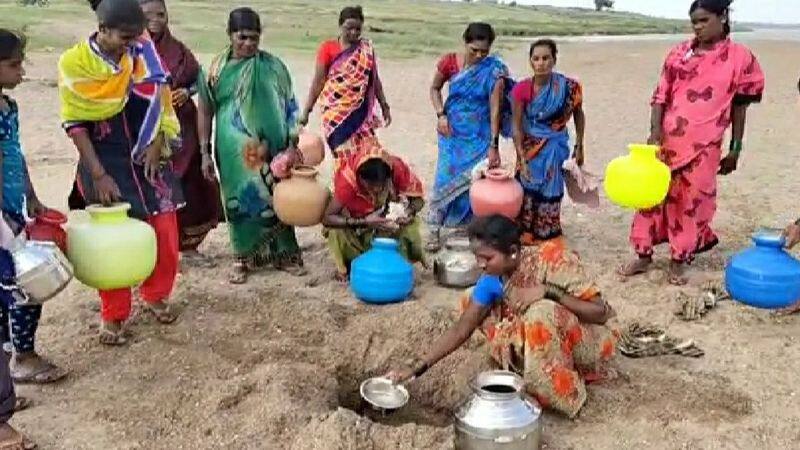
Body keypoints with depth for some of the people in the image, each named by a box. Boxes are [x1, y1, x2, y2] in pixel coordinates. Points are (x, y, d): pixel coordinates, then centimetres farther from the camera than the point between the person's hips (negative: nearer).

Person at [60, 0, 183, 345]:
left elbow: (159, 96, -1)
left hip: (148, 155, 3)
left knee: (165, 231, 5)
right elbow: (75, 125, -11)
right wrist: (99, 175, -14)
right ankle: (113, 316, 16)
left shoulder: (142, 49, -4)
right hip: (106, 161, -3)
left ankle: (155, 295, 29)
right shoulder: (74, 64, -11)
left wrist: (157, 144, -11)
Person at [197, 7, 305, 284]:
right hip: (234, 150, 0)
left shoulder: (273, 66, -1)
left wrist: (292, 145, -5)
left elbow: (289, 106, 1)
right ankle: (243, 257, 21)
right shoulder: (217, 69, -1)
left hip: (268, 147, 0)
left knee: (274, 198, 7)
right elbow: (205, 111, 4)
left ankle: (284, 253, 21)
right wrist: (205, 152, 1)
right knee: (240, 201, 7)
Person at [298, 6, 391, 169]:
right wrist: (306, 111, -3)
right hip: (336, 113, -3)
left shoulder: (367, 49, 7)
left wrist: (384, 106, 13)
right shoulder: (328, 48, -2)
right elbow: (318, 82, -1)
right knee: (346, 155, -7)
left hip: (360, 113, 3)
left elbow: (375, 79, 15)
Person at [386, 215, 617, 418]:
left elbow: (601, 313, -26)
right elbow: (460, 331, -7)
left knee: (541, 311, -36)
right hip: (545, 348, 6)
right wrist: (416, 368, -14)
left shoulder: (551, 259, -26)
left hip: (584, 346, -6)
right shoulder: (492, 281, -11)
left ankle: (559, 389, -14)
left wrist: (548, 291, -36)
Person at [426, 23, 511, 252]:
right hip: (453, 132, 1)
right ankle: (434, 229, 8)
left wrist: (493, 145, -20)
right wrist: (441, 115, -7)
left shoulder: (494, 70, -14)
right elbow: (435, 89, 8)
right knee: (446, 177, 0)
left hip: (480, 136, -1)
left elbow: (495, 108, -17)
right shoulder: (449, 62, -8)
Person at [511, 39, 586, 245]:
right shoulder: (522, 89, -13)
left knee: (549, 194, 6)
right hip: (529, 148, 0)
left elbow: (578, 114, 4)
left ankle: (547, 239, 23)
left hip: (555, 148, 0)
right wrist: (522, 158, -16)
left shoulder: (569, 87, -12)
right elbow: (517, 125, -12)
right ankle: (525, 238, 25)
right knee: (527, 193, 7)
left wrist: (579, 146, 4)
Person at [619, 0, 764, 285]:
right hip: (667, 141, 3)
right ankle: (644, 256, 21)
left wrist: (735, 150, 4)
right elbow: (661, 96, 2)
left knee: (691, 202, 6)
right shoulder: (679, 53, 3)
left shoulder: (740, 58, -2)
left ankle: (679, 261, 21)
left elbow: (739, 108, 2)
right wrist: (655, 132, -11)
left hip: (704, 147, -2)